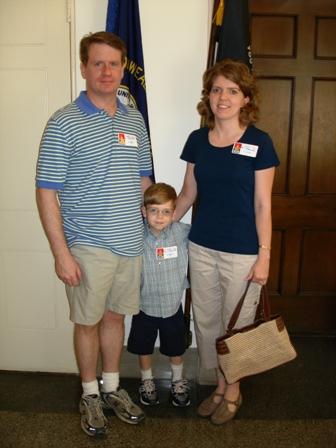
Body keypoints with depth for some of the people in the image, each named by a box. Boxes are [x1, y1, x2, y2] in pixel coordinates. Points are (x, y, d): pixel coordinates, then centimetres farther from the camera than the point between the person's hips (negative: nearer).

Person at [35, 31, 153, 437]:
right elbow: (46, 192, -11)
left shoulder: (134, 121, 8)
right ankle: (90, 394, 32)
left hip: (130, 243, 5)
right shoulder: (64, 124, -10)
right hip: (88, 247, -5)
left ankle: (112, 387, 36)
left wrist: (149, 225, 11)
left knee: (115, 316, 18)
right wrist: (61, 253, -15)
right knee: (88, 321, 10)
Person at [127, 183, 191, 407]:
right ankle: (147, 380, 48)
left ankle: (178, 381, 48)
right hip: (145, 307, 0)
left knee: (176, 349, 21)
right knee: (144, 348, 20)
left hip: (173, 306, 0)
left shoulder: (183, 233, -16)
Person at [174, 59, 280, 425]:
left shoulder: (258, 142, -8)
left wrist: (264, 254, -9)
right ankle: (219, 385, 38)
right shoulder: (197, 140, 3)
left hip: (242, 252, -4)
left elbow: (262, 205, -8)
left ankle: (233, 391, 35)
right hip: (201, 247, 5)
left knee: (236, 324, 11)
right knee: (206, 321, 15)